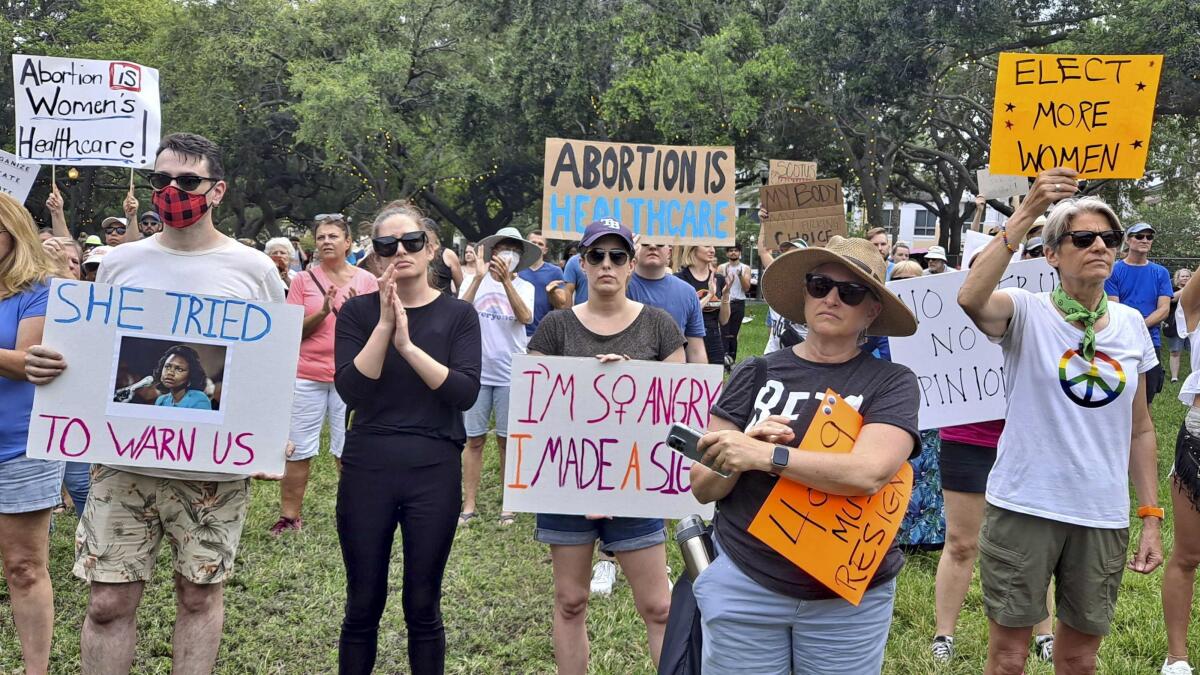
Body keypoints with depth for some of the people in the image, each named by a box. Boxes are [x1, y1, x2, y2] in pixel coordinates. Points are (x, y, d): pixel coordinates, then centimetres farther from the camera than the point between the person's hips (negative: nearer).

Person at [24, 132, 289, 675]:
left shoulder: (253, 269, 1)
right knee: (109, 602, 3)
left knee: (199, 594, 10)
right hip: (124, 460, 2)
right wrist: (48, 364, -8)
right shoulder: (119, 263, 7)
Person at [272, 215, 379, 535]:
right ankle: (289, 516, 12)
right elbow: (293, 330, 1)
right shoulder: (303, 280, 5)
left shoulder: (366, 280, 5)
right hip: (307, 376, 1)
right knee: (298, 450, 3)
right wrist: (322, 312, -15)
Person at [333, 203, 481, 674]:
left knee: (422, 606, 8)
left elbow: (465, 392, -12)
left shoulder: (458, 315, 1)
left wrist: (408, 345, -20)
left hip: (434, 471, 0)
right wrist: (385, 324, -16)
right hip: (367, 469, 1)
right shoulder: (358, 311, 2)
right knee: (363, 604, 9)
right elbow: (351, 390, -10)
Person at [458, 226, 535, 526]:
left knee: (507, 440, 7)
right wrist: (479, 277, -21)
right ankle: (469, 505, 11)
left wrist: (506, 280, -24)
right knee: (474, 440, 4)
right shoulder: (474, 281, 3)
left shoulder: (524, 287, 4)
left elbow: (525, 317, -16)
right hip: (477, 372, 0)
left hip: (511, 374, 0)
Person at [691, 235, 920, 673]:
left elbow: (870, 472, -21)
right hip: (742, 584, 1)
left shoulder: (891, 382, -4)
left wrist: (765, 456, -24)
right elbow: (703, 488, -1)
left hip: (849, 598, -1)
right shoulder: (756, 374, 1)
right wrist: (744, 447, -20)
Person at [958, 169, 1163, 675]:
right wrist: (1026, 213, -34)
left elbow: (1140, 429, 12)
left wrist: (1151, 518, 9)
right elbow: (971, 298, -32)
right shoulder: (1026, 312, -7)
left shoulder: (1131, 325, 6)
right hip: (1023, 507, -4)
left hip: (1104, 518, 4)